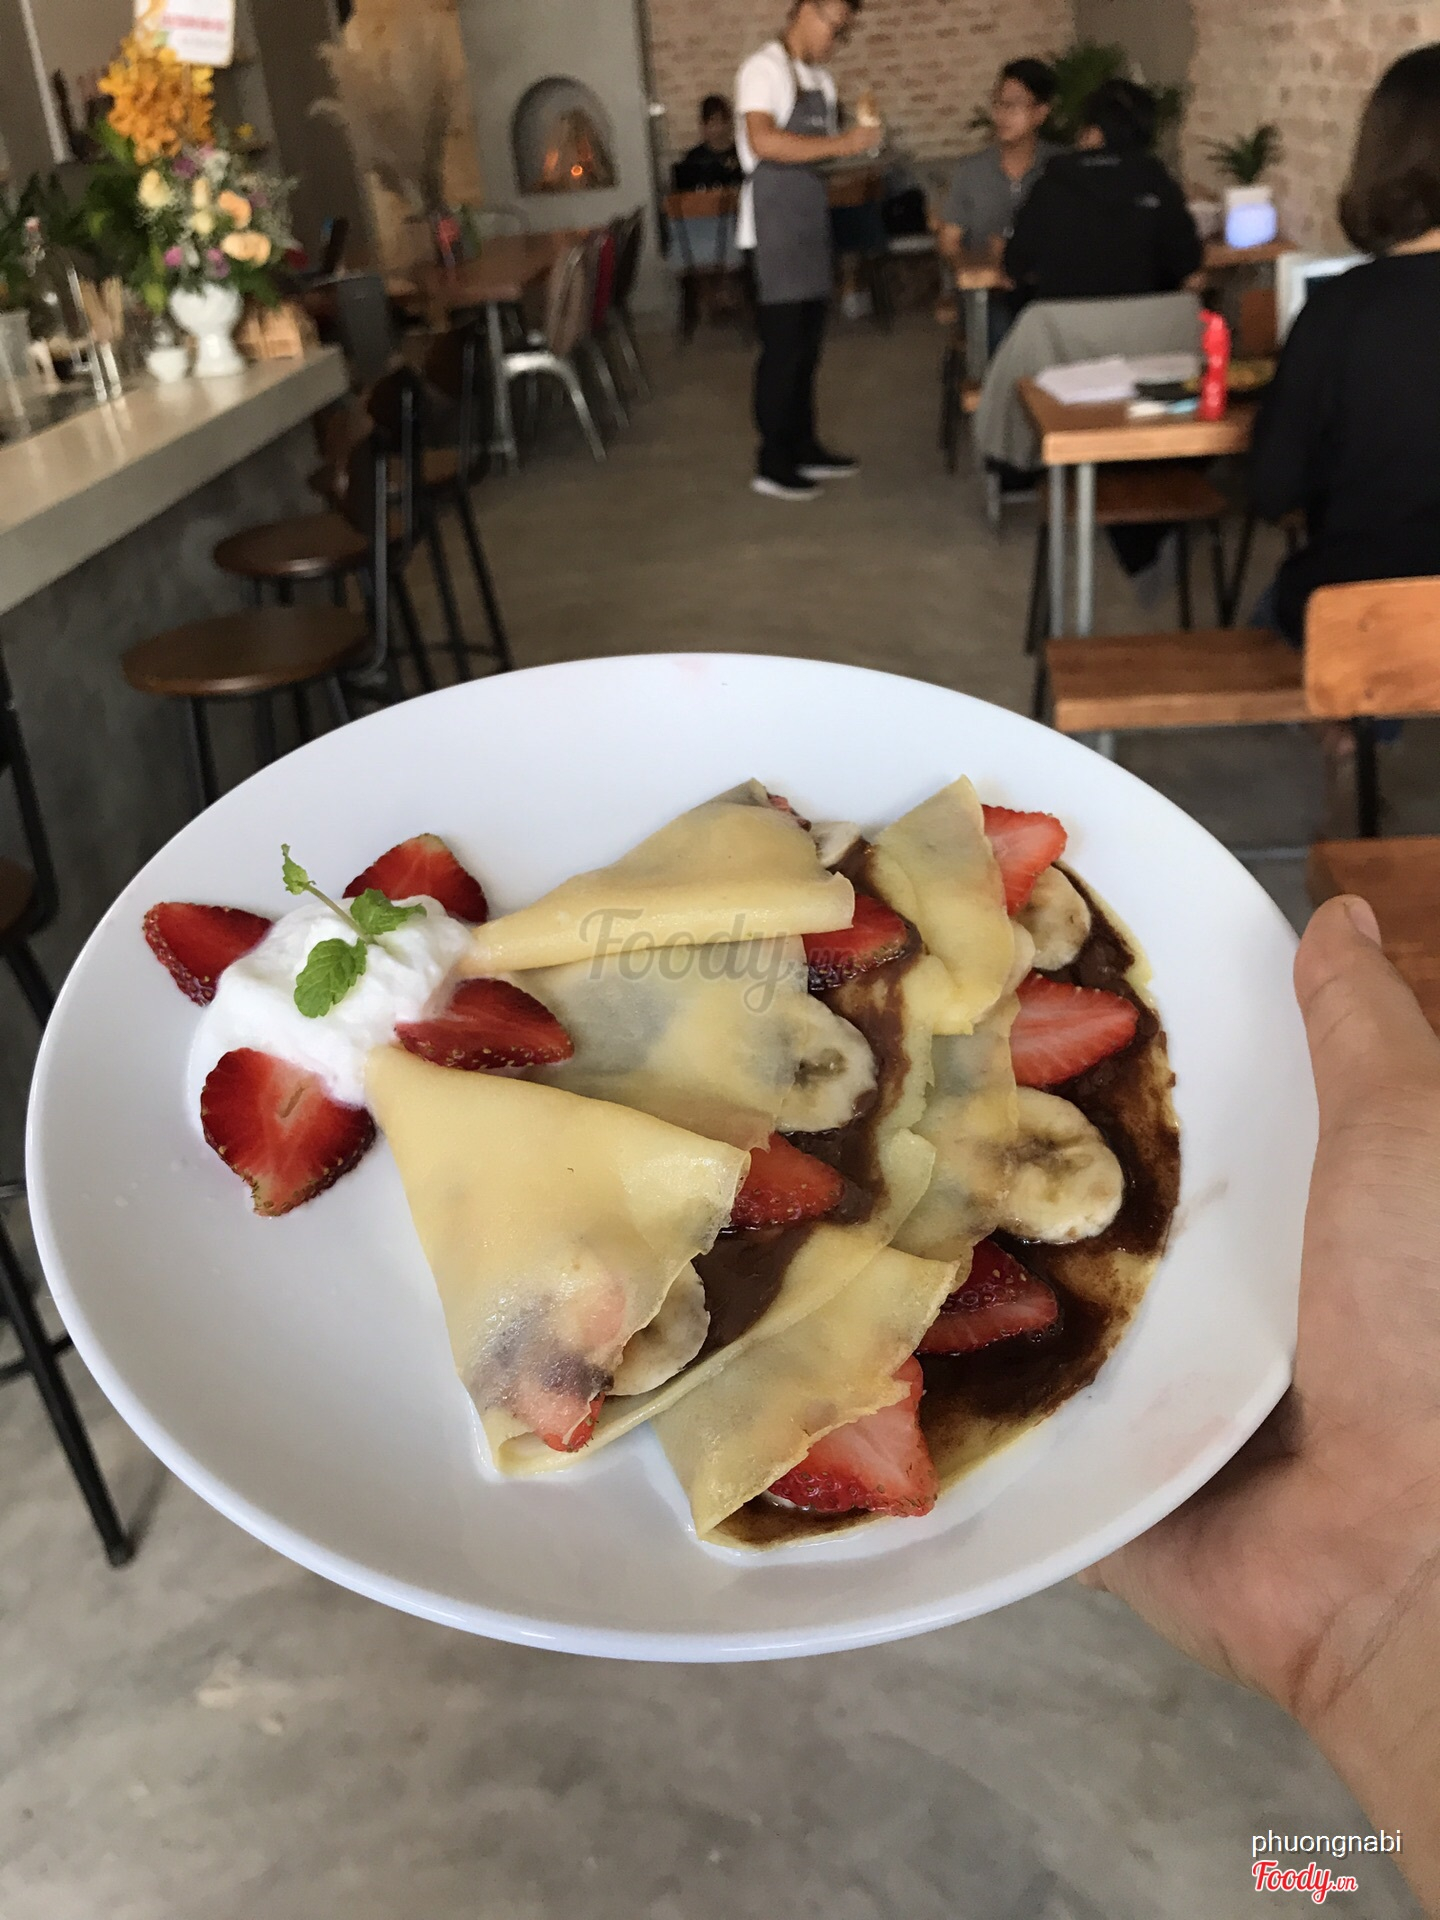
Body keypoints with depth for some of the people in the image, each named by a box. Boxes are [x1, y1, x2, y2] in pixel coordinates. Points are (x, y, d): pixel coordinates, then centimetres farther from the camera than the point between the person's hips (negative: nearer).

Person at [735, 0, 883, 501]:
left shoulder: (820, 79, 15)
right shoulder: (764, 69, -11)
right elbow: (764, 142, -27)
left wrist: (858, 134, 8)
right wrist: (841, 145, -28)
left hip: (812, 224, 9)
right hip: (776, 228, -9)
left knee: (808, 344, 12)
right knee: (783, 345, -6)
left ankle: (803, 447, 21)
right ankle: (772, 464, 0)